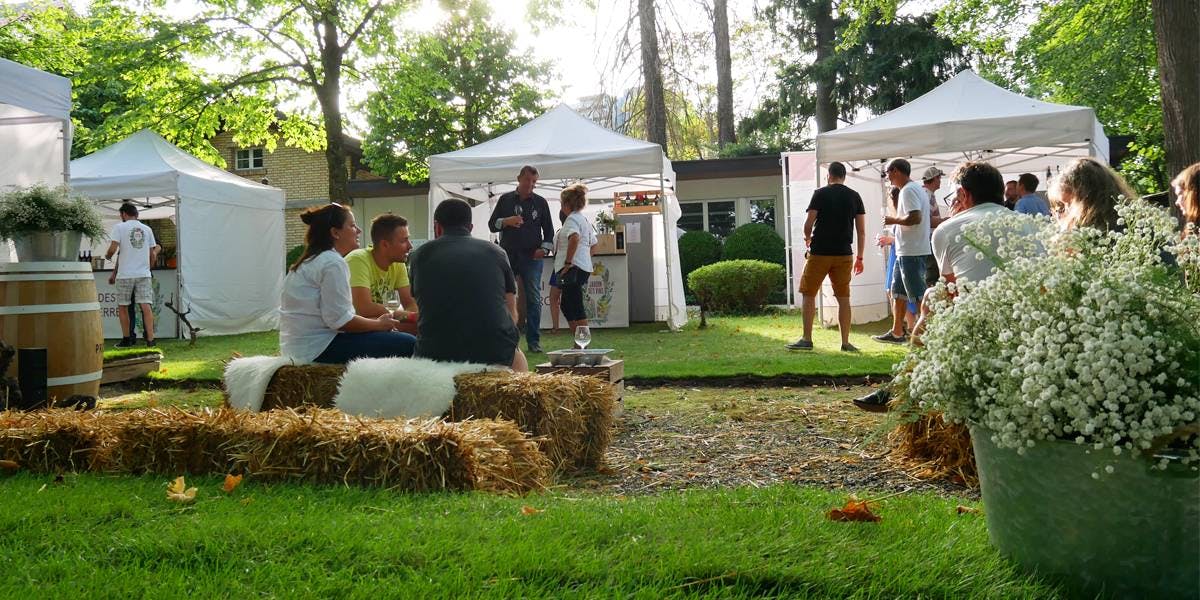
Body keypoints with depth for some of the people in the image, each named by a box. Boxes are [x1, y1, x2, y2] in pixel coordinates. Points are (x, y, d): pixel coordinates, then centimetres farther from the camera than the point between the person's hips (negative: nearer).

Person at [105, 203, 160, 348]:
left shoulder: (119, 227, 0)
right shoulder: (147, 229, 12)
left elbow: (113, 249, -10)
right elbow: (152, 255, 14)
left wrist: (107, 256, 12)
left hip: (125, 275, -3)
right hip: (144, 274, 3)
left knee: (122, 307, 10)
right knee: (146, 306, -4)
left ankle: (126, 339, 13)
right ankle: (150, 340, -11)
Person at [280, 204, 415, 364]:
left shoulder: (309, 261, 18)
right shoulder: (333, 262, -13)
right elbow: (339, 319, -19)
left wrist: (376, 322, 8)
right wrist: (379, 324, -5)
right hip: (319, 348, -10)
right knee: (407, 345, -15)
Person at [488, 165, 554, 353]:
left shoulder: (540, 202, 10)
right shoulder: (505, 199, 11)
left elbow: (549, 230, 13)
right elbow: (492, 225, 9)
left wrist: (544, 248, -4)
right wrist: (506, 221, -11)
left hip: (532, 257, 0)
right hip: (508, 255, 0)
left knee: (534, 300, -3)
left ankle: (534, 341, 1)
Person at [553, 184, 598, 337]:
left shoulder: (572, 219, -10)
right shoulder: (584, 219, 21)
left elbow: (574, 238, -30)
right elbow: (593, 244, 27)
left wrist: (568, 262, -25)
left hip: (573, 268, -10)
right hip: (585, 267, 10)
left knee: (576, 307, -9)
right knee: (567, 305, 16)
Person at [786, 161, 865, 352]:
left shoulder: (820, 194, -4)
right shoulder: (854, 197, 6)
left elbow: (808, 224, -7)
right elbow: (861, 231, 4)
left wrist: (807, 238, 15)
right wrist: (859, 257, 11)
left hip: (820, 252, -3)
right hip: (844, 254, 3)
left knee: (809, 294, 7)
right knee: (843, 297, 7)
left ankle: (807, 339, 6)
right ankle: (845, 342, 7)